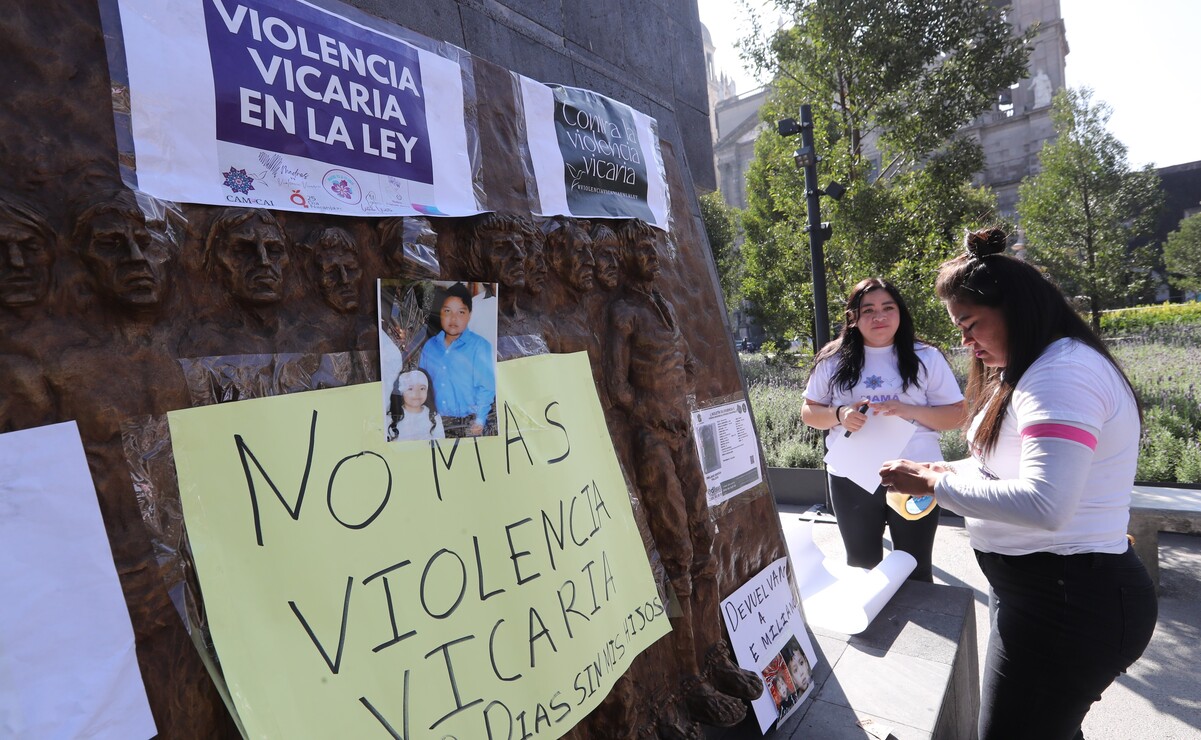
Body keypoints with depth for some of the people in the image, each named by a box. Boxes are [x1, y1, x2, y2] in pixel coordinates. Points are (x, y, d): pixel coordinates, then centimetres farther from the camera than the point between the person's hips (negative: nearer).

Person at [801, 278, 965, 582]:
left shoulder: (926, 358, -2)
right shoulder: (833, 361, 1)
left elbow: (955, 414, -2)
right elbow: (809, 412, 5)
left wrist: (910, 411, -20)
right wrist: (839, 415, -16)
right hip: (851, 481, 1)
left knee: (916, 571, 13)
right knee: (861, 567, 17)